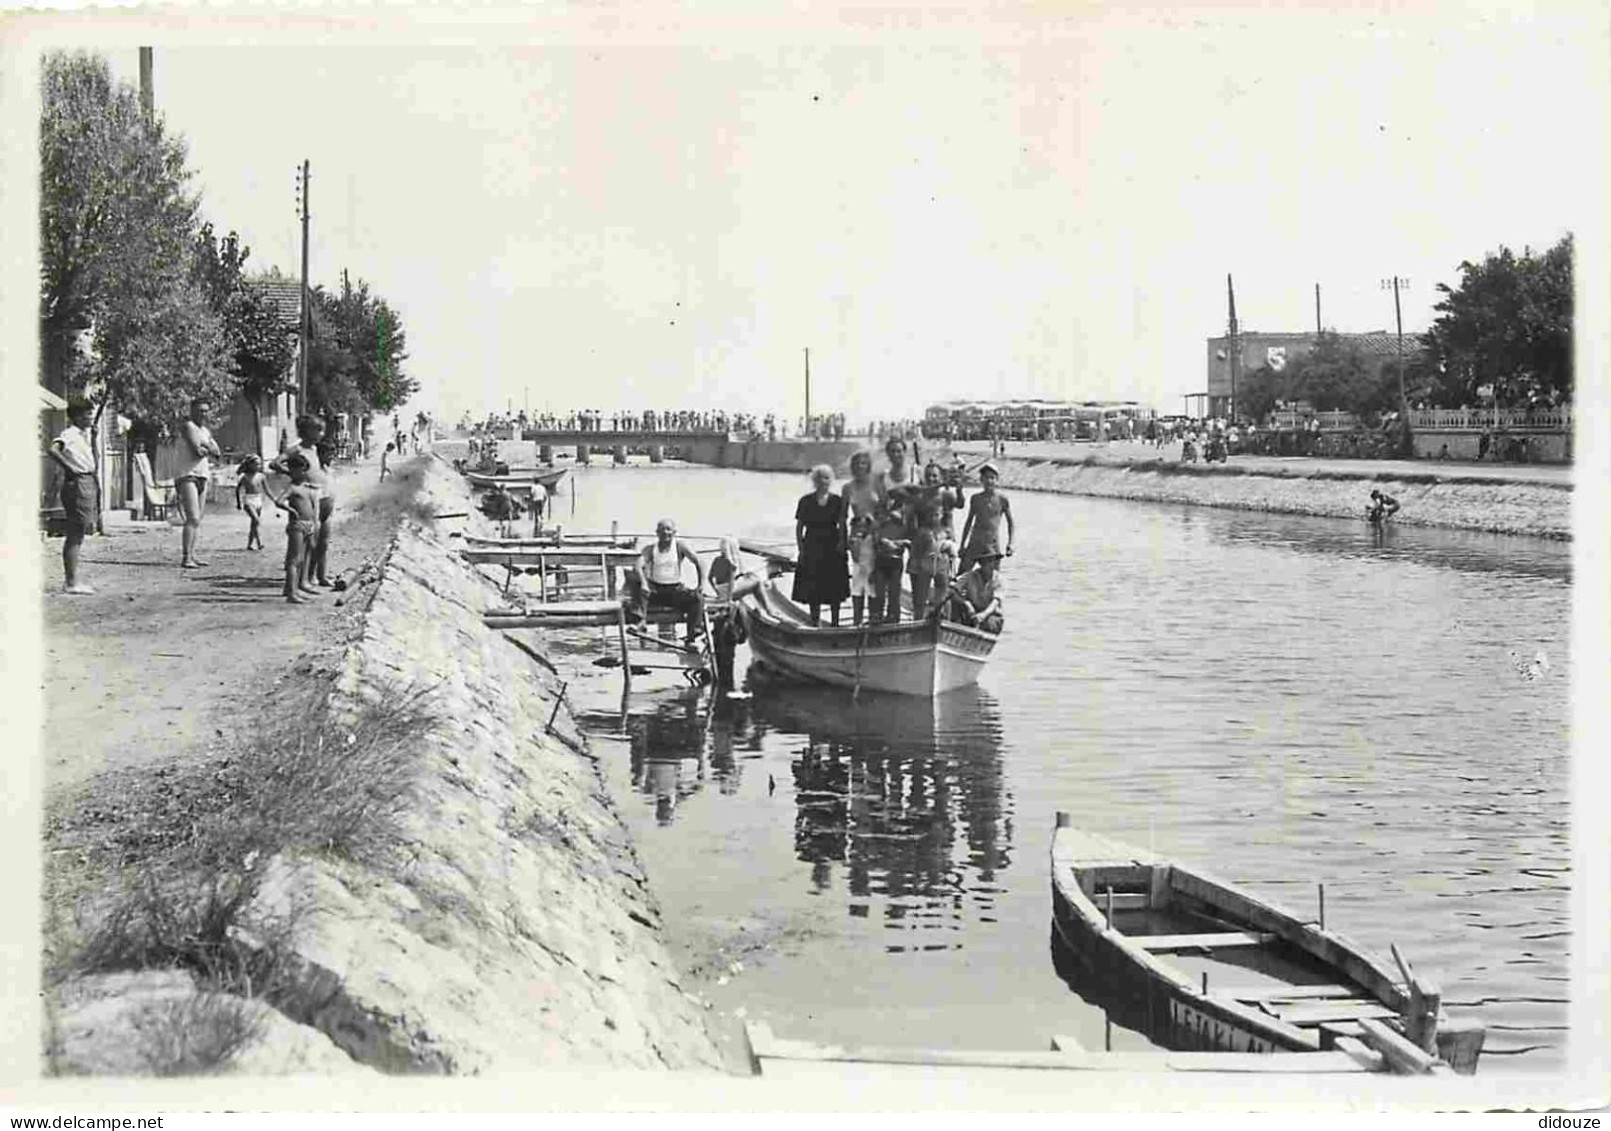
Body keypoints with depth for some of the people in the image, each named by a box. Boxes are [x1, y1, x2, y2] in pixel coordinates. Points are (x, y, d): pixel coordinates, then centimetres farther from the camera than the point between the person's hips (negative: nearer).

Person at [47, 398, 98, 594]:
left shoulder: (85, 434, 16)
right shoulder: (69, 434, -12)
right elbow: (53, 450, -29)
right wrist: (69, 468, -21)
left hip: (89, 483, 10)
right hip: (77, 484, -10)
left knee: (77, 534, 12)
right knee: (75, 534, -8)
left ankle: (70, 580, 18)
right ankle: (71, 582, -7)